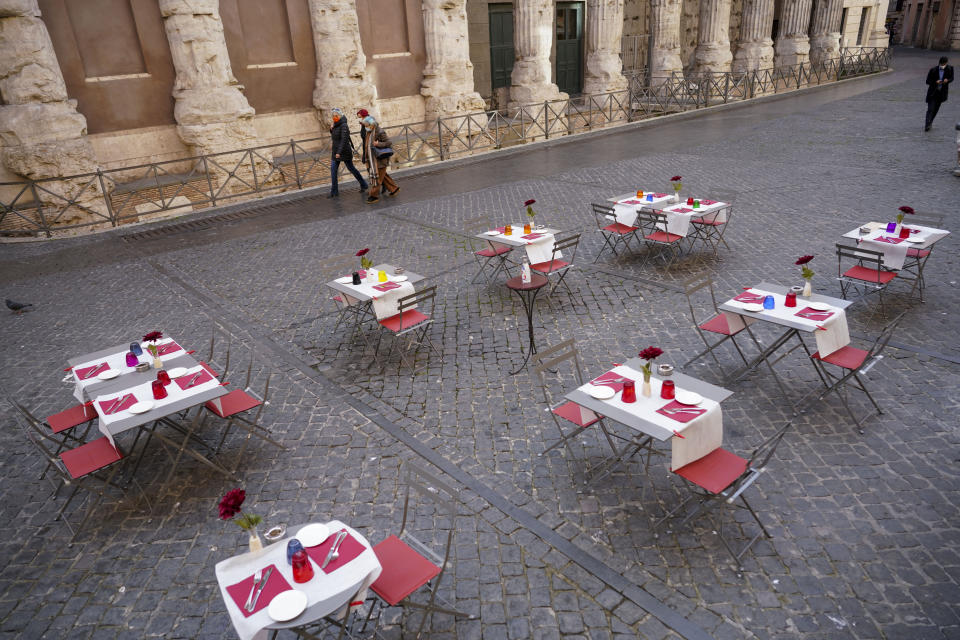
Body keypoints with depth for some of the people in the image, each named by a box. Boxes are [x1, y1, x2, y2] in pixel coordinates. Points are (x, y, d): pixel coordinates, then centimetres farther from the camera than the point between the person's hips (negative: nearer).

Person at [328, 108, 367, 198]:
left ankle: (363, 185, 24)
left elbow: (344, 140, -24)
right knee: (333, 170, 1)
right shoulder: (336, 125, 9)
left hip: (344, 152, -8)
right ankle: (334, 192, 3)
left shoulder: (344, 126, -16)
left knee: (351, 168, 6)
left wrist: (339, 152, -31)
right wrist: (331, 129, 1)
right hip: (335, 152, 8)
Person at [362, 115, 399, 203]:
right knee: (382, 175, 17)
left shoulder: (380, 132, -17)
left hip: (380, 159, -9)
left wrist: (378, 144, -28)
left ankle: (374, 195, 3)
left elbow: (389, 143, -16)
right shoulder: (368, 132, 9)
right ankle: (394, 188, 30)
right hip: (373, 159, 9)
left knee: (377, 177, -3)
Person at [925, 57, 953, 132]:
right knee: (930, 109, -12)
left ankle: (929, 123, 25)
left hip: (942, 92, 3)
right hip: (933, 92, -3)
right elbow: (928, 81, -8)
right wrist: (935, 82, -25)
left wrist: (947, 80, -16)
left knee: (936, 109, 11)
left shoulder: (949, 69, -4)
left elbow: (952, 78, 7)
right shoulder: (933, 70, -12)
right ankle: (927, 125, -15)